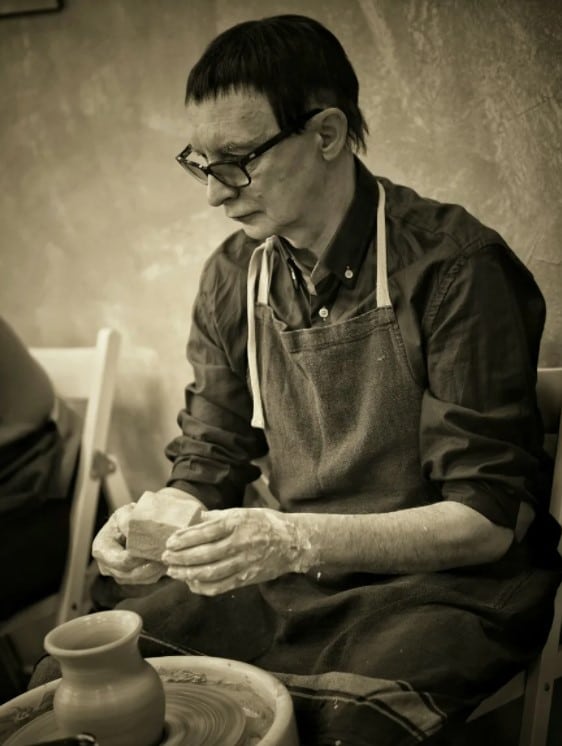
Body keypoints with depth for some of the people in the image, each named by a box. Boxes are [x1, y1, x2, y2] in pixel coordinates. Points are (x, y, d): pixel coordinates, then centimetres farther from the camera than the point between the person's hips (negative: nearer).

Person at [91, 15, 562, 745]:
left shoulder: (455, 268, -17)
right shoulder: (230, 279, 3)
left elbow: (490, 518, -17)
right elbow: (210, 463, 10)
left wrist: (297, 541, -29)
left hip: (442, 585, -4)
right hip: (288, 581, 5)